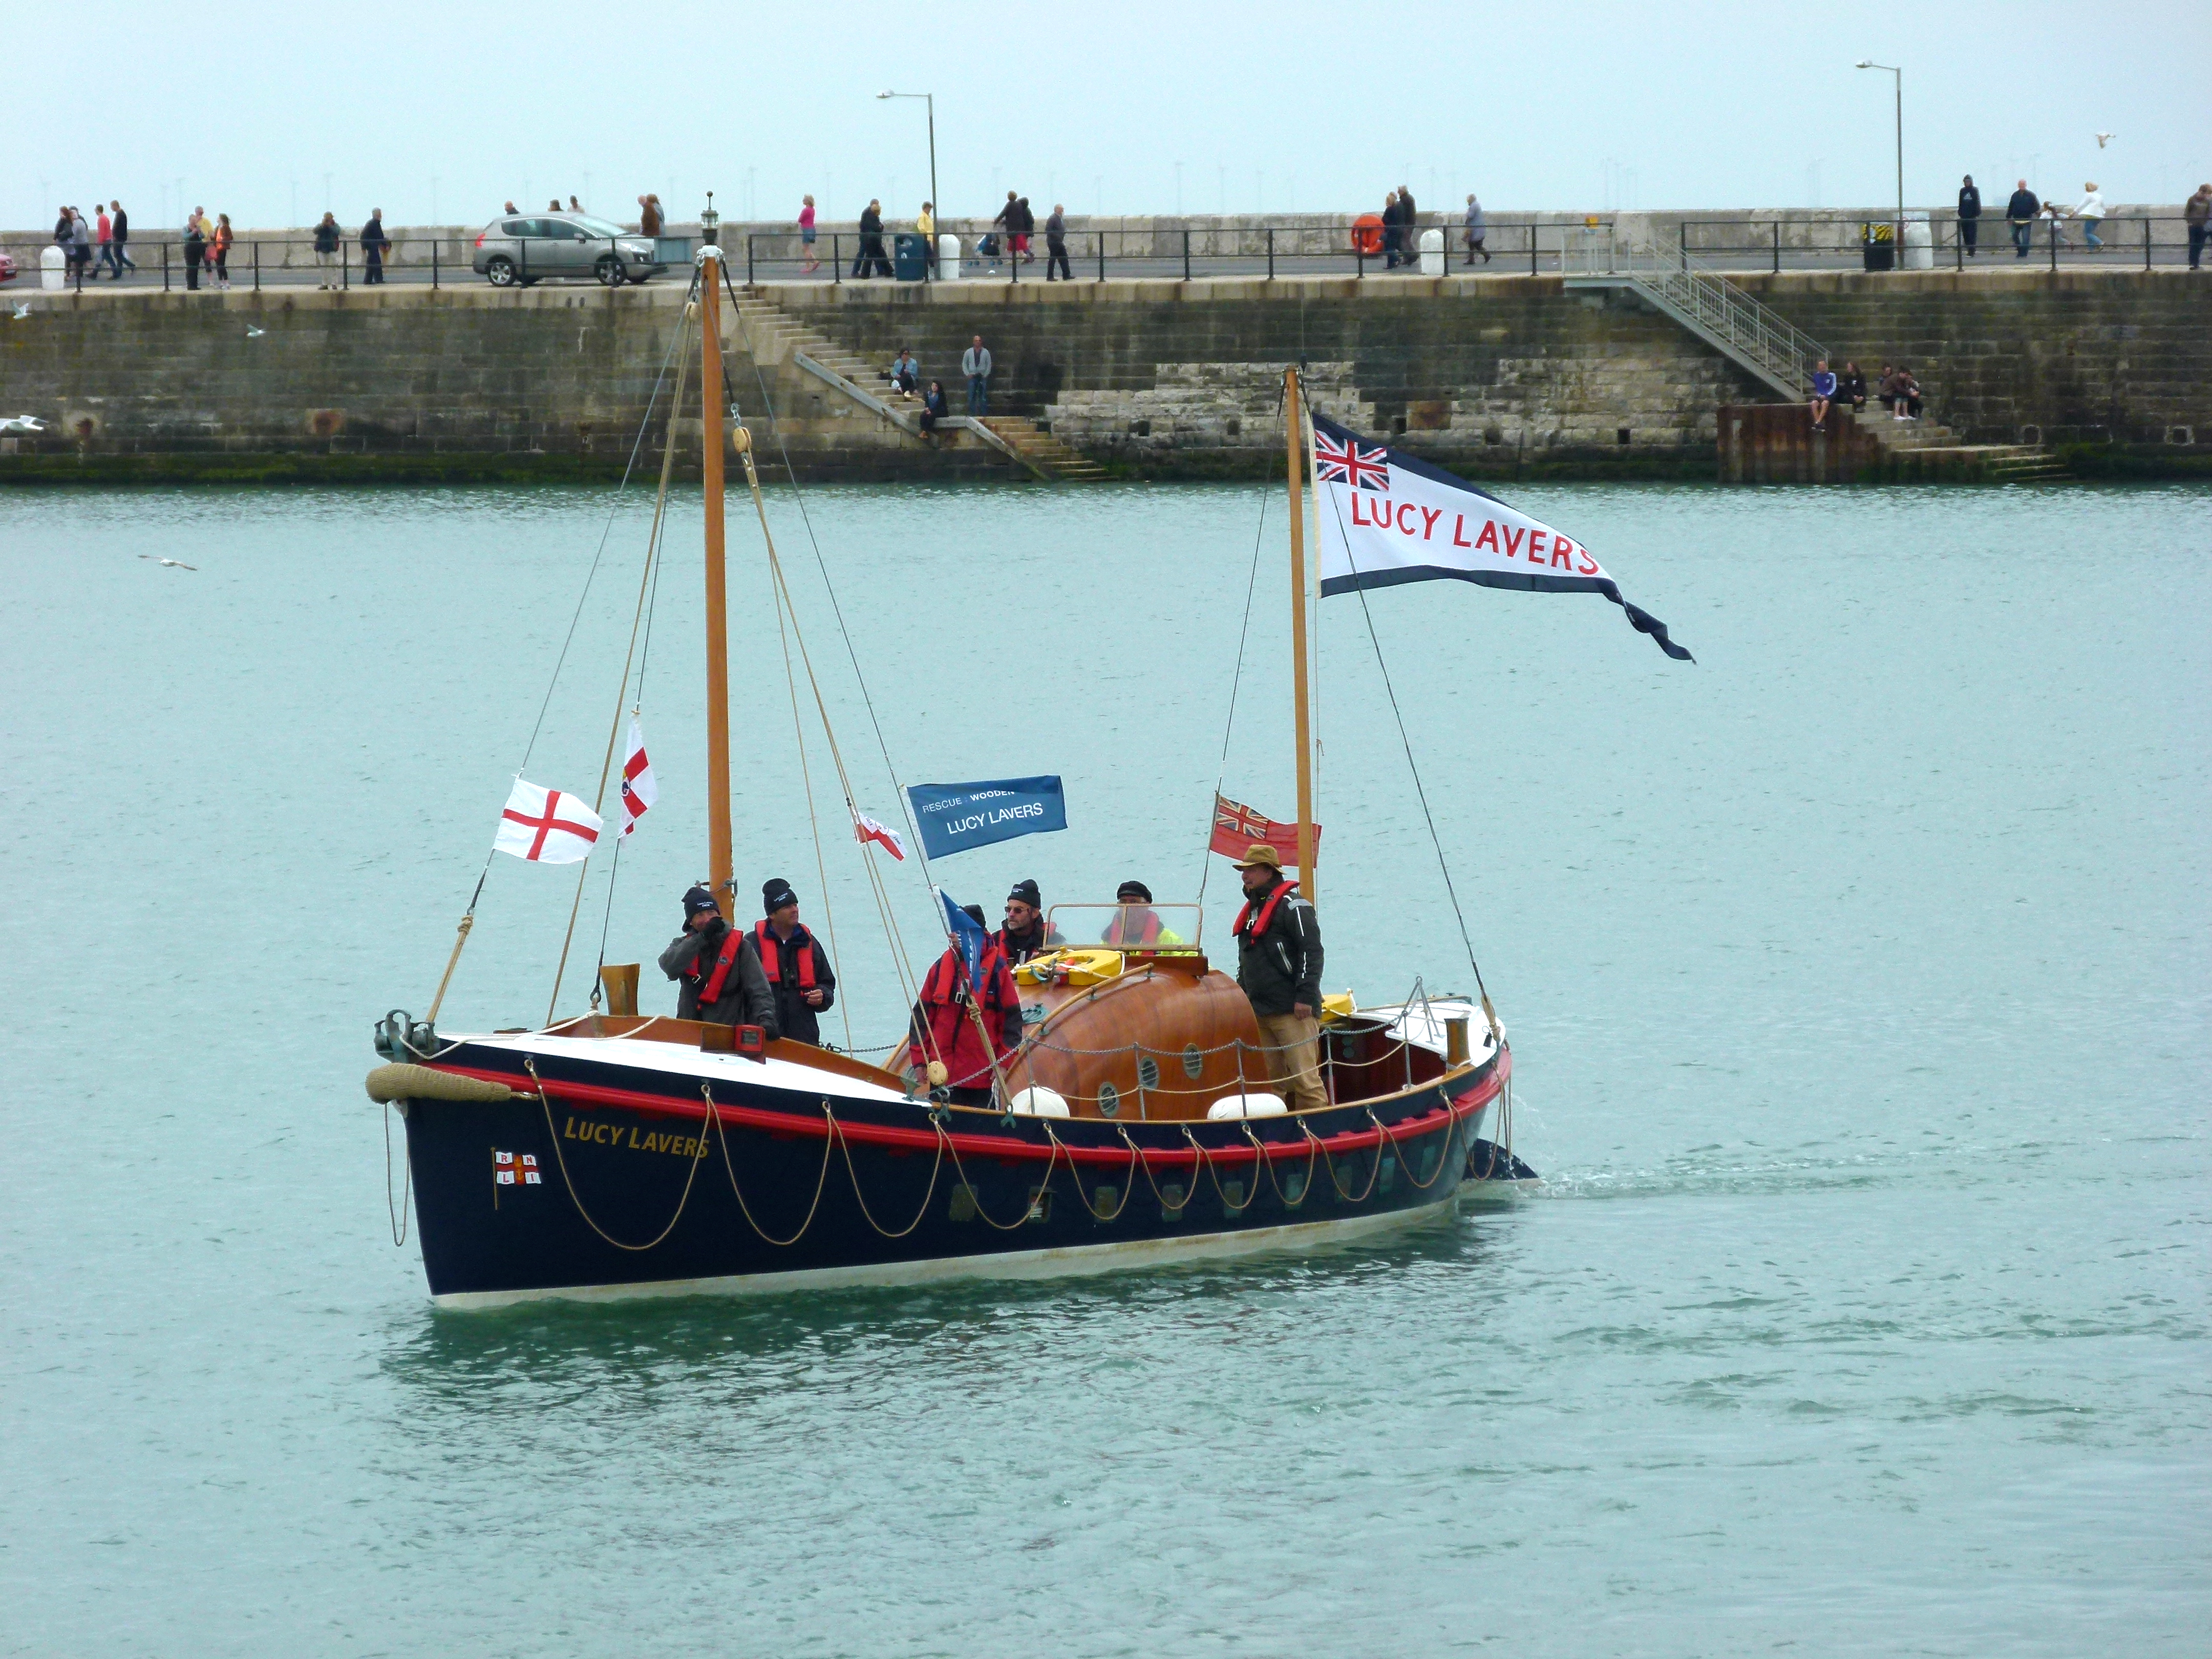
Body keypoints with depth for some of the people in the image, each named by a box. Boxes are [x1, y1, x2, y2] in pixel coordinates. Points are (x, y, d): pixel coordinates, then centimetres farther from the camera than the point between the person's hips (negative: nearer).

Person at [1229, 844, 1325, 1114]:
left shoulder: (1291, 905, -8)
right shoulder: (1252, 908, 20)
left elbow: (1312, 951, -15)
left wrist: (1305, 997, -20)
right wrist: (1242, 996, 24)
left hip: (1293, 1011, -9)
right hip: (1259, 1011, 9)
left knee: (1304, 1078, -12)